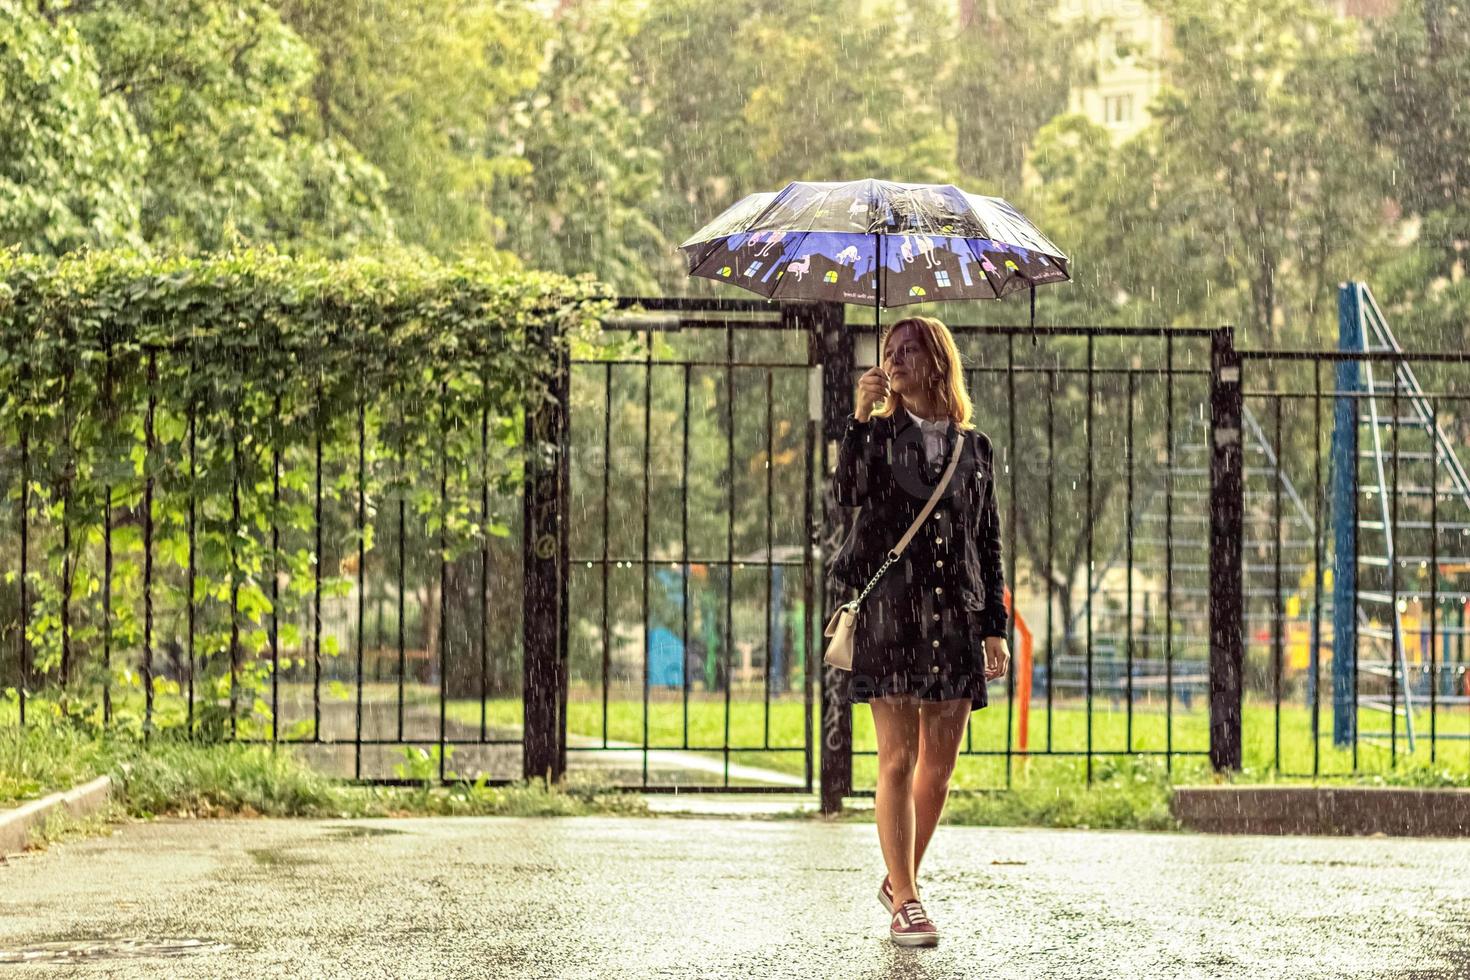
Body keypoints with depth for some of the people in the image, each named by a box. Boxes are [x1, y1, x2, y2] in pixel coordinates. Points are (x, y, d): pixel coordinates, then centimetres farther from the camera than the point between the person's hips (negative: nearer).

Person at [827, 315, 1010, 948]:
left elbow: (989, 542, 15)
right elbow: (847, 492, -12)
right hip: (890, 611, -3)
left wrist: (995, 627, 11)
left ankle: (900, 880, 24)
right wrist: (861, 417, -21)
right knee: (898, 758, -7)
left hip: (956, 617, 3)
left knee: (938, 766, 6)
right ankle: (905, 902, -6)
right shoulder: (879, 433, 7)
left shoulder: (973, 446, 13)